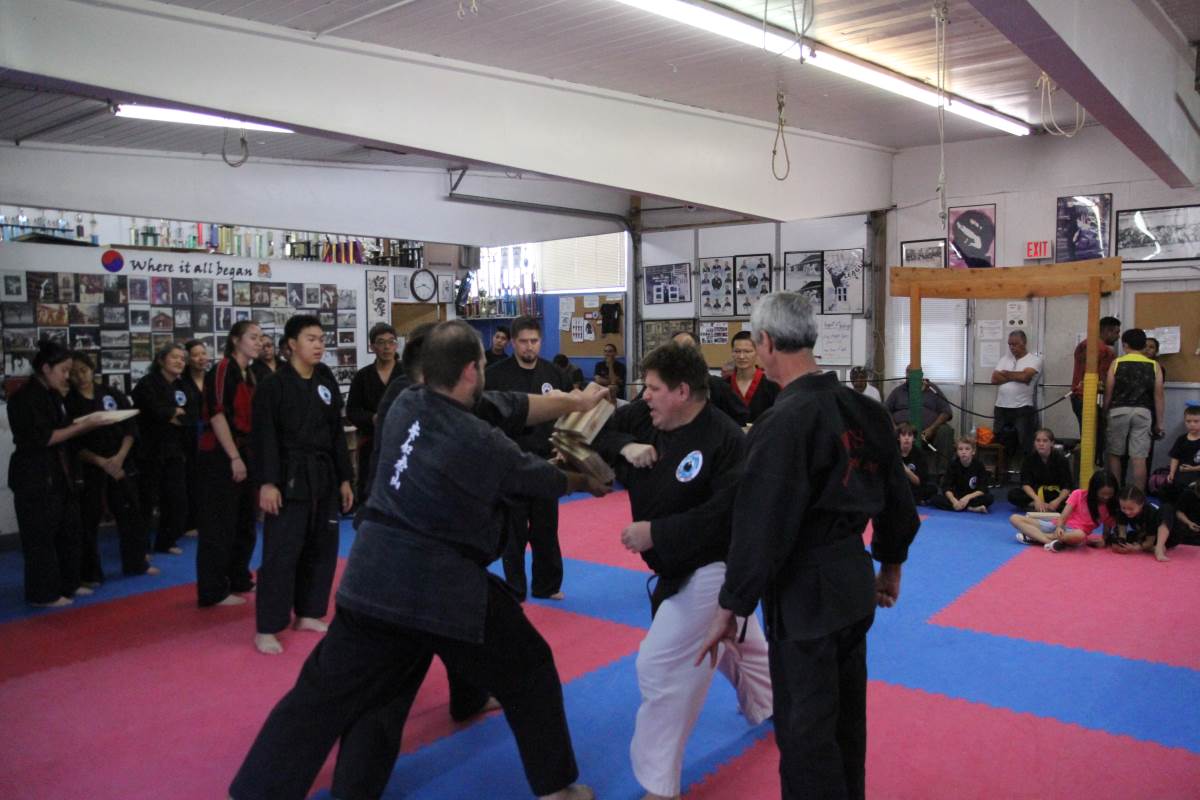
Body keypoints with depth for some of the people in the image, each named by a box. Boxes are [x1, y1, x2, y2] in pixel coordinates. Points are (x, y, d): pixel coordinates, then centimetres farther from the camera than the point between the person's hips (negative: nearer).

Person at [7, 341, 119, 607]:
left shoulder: (52, 395, 14)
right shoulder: (25, 397, -15)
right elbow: (42, 438, -20)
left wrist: (84, 423, 1)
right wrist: (82, 426, -18)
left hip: (57, 472, 9)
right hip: (34, 475, -9)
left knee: (69, 530, 14)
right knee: (40, 536, -1)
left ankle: (68, 584, 26)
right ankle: (43, 594, 9)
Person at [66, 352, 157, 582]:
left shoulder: (112, 395, 2)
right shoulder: (70, 403, -4)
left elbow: (131, 427, 2)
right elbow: (74, 444, -6)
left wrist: (120, 457, -11)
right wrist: (102, 462, -16)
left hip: (121, 464, 3)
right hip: (88, 468, -2)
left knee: (130, 513, 9)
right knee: (89, 520, -2)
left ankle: (136, 563, 24)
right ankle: (90, 574, 9)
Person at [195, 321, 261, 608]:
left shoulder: (249, 374, 15)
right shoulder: (223, 369, -12)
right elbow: (217, 414, -18)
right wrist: (234, 457, -21)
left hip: (244, 452, 9)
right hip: (221, 455, -9)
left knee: (245, 522, 15)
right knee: (220, 524, -4)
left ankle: (239, 581, 28)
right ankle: (213, 592, 3)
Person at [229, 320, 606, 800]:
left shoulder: (403, 406, 3)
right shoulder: (486, 444, -12)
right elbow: (542, 479, 7)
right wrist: (588, 482, 29)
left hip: (372, 574, 5)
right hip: (445, 586, -5)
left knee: (325, 692, 13)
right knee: (529, 671, 15)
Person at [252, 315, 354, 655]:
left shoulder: (327, 383, 10)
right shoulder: (273, 385, -8)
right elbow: (263, 437, -12)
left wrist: (344, 479, 11)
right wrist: (266, 483, -19)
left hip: (323, 477, 7)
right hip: (289, 477, -6)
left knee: (322, 549, 12)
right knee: (281, 553, -6)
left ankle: (307, 614, 27)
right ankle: (266, 629, 2)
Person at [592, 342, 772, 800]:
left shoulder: (726, 440, -26)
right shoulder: (645, 417, -4)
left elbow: (725, 515, -33)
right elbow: (600, 434, 5)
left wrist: (655, 533, -32)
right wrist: (626, 447, -18)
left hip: (712, 567, -9)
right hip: (681, 566, 9)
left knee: (659, 665, -10)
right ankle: (772, 706, 60)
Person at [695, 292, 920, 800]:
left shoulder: (783, 423, -22)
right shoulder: (863, 409, 2)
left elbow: (759, 527, -21)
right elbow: (896, 497, 12)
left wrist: (731, 608, -10)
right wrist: (891, 565, 27)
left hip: (804, 593, -8)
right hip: (855, 582, 9)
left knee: (805, 732, 6)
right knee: (846, 716, 24)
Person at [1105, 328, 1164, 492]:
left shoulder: (1117, 363, 1)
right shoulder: (1154, 366, 4)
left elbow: (1108, 393, 0)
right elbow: (1158, 396, 4)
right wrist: (1159, 422, 10)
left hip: (1119, 411, -1)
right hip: (1143, 412, 1)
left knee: (1114, 454, 11)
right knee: (1139, 458, 1)